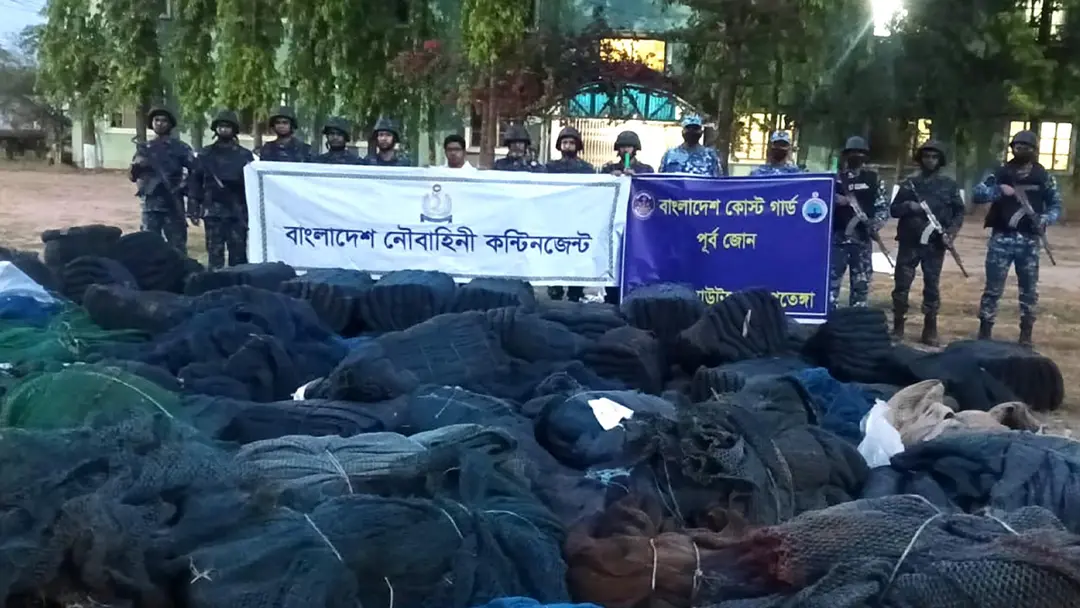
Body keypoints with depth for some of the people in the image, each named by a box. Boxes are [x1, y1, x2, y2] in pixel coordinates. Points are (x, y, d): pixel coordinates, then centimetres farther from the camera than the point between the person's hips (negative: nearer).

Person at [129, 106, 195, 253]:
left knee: (177, 247, 1)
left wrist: (185, 186, -12)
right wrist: (137, 165, -12)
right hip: (150, 204, 3)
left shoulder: (180, 148, 3)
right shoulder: (144, 148, 11)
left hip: (173, 204, -2)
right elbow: (133, 176, 8)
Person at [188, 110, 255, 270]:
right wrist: (193, 210, -1)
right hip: (213, 212, 0)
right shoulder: (205, 154, 8)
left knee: (238, 255, 1)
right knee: (215, 253, 1)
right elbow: (195, 183, 6)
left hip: (238, 212, 0)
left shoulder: (244, 155, 7)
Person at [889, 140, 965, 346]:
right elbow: (894, 209, 7)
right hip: (909, 242, 1)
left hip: (935, 244, -1)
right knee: (901, 284, 0)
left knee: (932, 286, 2)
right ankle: (898, 326, 10)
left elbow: (959, 212, 6)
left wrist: (951, 232, -9)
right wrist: (908, 206, -14)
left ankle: (930, 329, 10)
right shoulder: (909, 183, 7)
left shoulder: (949, 184, 5)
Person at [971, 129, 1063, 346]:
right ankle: (985, 332, 8)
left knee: (1029, 289, 7)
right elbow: (976, 194, -5)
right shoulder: (1000, 173, 2)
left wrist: (1045, 219, -11)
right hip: (1002, 239, -1)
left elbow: (1056, 204, 9)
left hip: (1030, 241, 1)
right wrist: (999, 190, -22)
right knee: (993, 288, 1)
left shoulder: (1043, 177, 5)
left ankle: (1026, 335, 17)